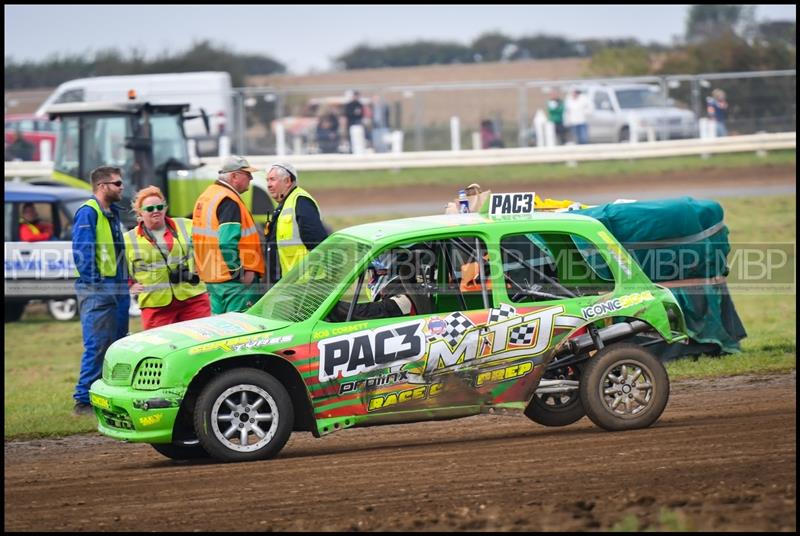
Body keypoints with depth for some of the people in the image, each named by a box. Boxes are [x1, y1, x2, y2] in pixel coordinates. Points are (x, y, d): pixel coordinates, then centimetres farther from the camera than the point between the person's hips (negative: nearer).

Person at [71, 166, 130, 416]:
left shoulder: (112, 213, 18)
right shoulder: (88, 213, -10)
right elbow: (82, 251, -16)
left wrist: (125, 280, 17)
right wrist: (92, 281, -19)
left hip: (118, 289, 9)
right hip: (97, 290, -9)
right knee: (97, 346, -11)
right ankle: (84, 400, -8)